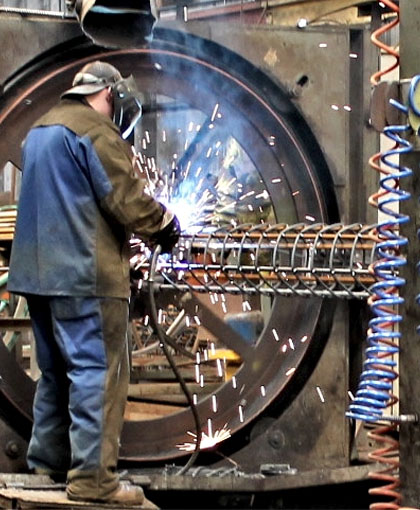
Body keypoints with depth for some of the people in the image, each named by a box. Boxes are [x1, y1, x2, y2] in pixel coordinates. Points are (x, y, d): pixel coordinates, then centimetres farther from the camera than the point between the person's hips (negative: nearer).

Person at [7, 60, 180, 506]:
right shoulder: (96, 132, -11)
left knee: (56, 368, 18)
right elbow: (126, 199, -15)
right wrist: (166, 227, 3)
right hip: (85, 274, -9)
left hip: (37, 271, 9)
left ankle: (48, 459, 24)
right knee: (97, 370, -8)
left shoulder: (40, 131, 19)